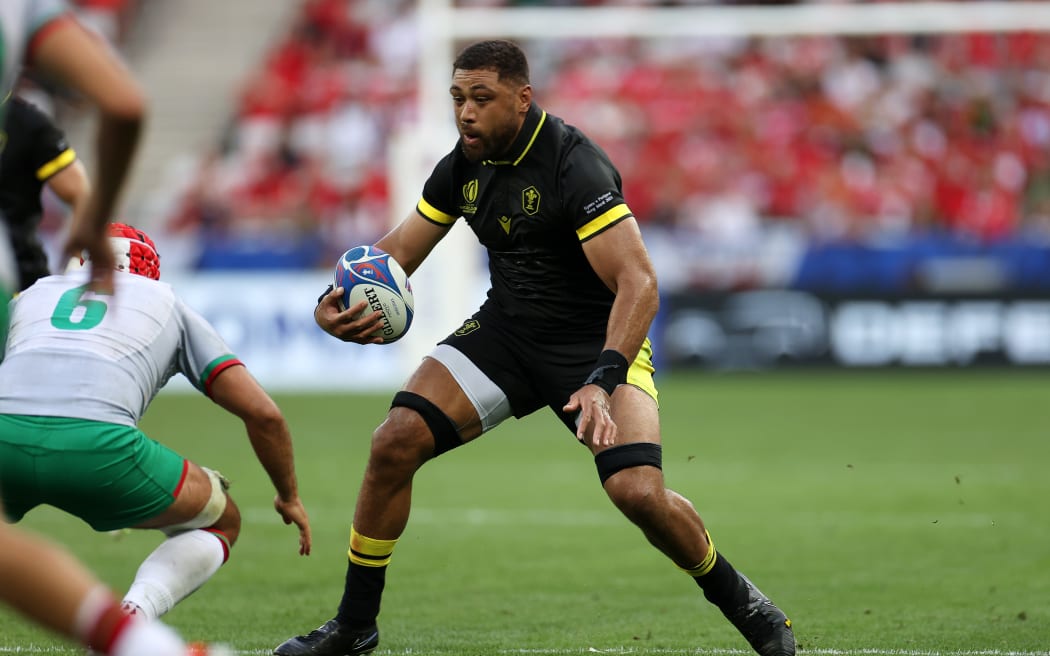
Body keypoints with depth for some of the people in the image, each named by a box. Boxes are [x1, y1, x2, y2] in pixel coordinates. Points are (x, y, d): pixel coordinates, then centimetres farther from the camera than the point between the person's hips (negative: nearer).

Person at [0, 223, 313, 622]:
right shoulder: (168, 305, 30)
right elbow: (263, 414, 26)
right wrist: (289, 497, 41)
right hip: (94, 444, -2)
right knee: (221, 523, 23)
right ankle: (133, 617, -5)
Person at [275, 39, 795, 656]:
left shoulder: (574, 166, -24)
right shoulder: (464, 166, -2)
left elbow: (639, 283, -31)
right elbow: (399, 249, 8)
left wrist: (604, 380, -44)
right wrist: (335, 301, -13)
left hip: (597, 342, -6)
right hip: (505, 330, 6)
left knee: (639, 493, -24)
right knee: (394, 443, -12)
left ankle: (741, 601, 4)